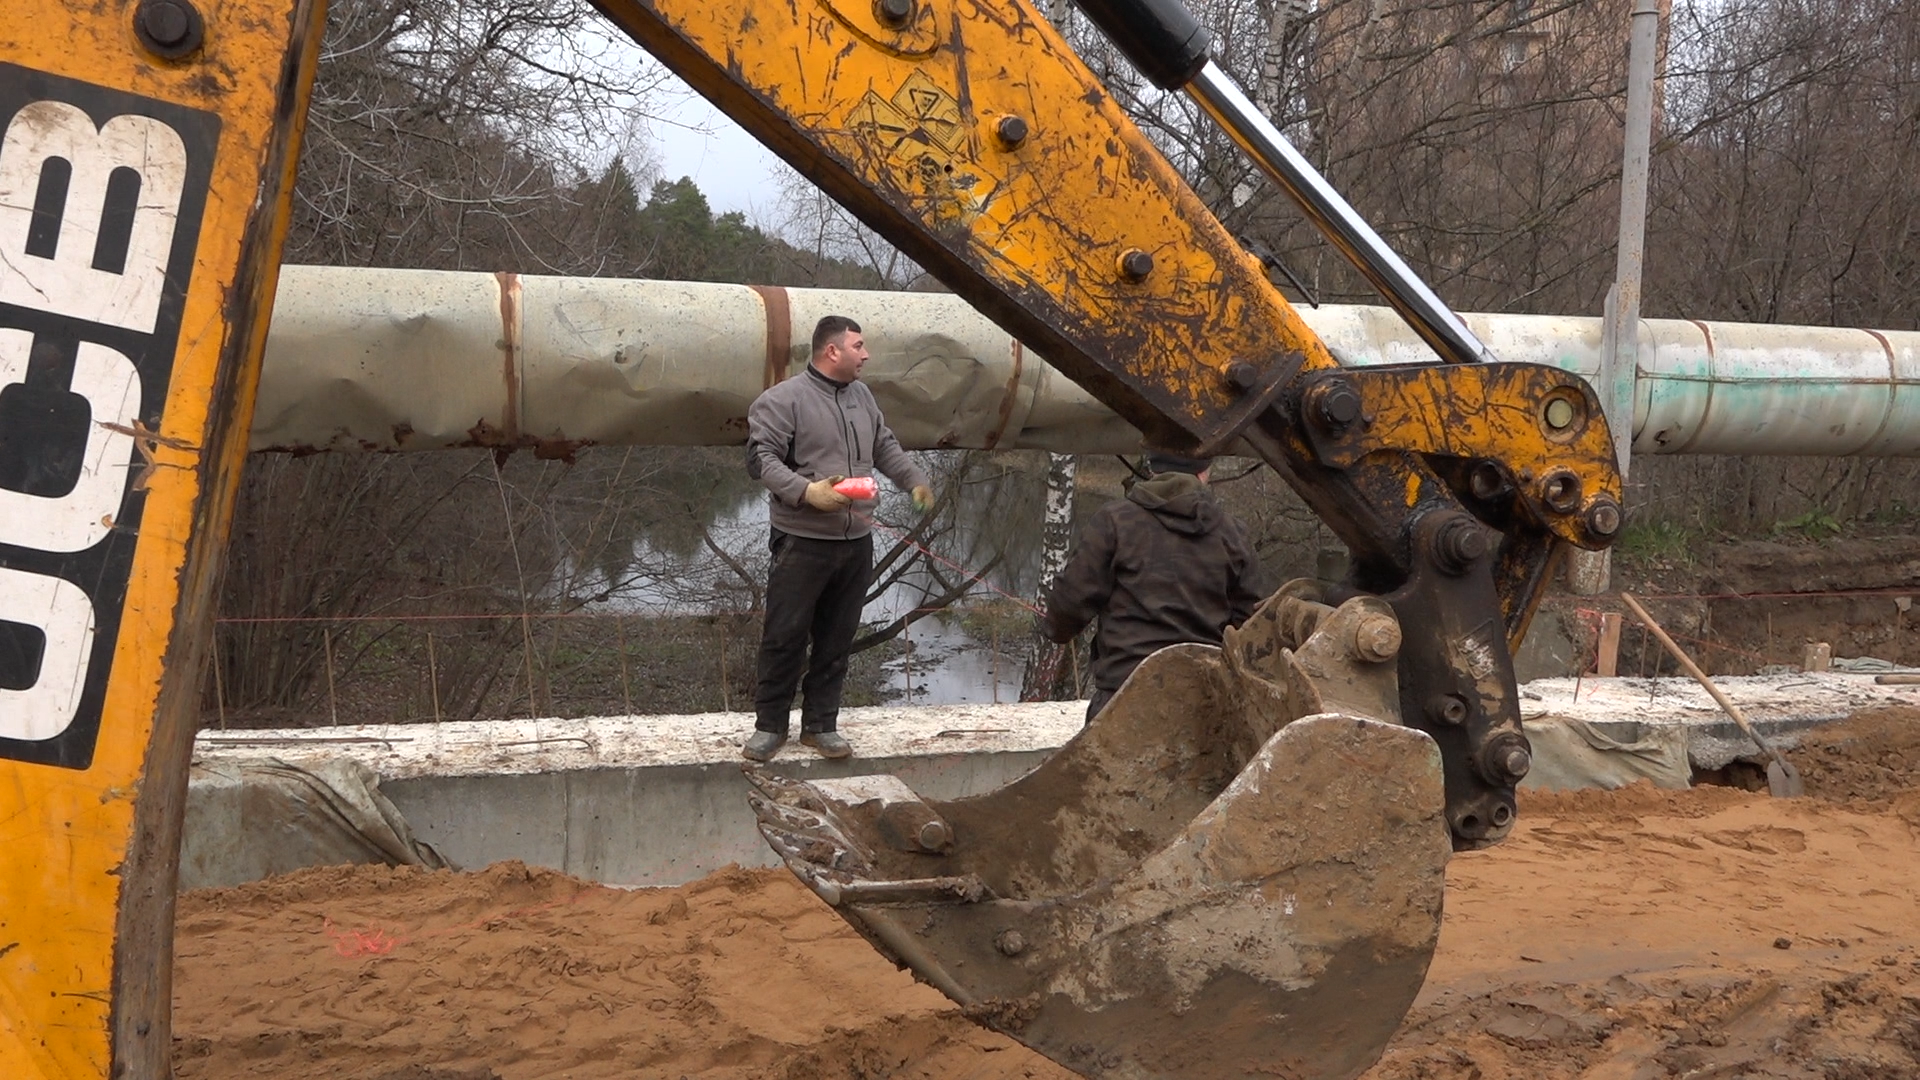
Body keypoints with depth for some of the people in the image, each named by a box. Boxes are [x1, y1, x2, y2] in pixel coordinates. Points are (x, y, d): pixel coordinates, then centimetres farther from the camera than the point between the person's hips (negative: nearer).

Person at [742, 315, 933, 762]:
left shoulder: (862, 396, 14)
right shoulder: (782, 400, -9)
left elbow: (885, 448, 26)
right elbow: (762, 458, -15)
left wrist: (915, 480, 15)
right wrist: (806, 492, -26)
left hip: (856, 541, 6)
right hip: (802, 542, -6)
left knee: (836, 640, 10)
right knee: (785, 636, 0)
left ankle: (821, 724, 21)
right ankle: (769, 725, 12)